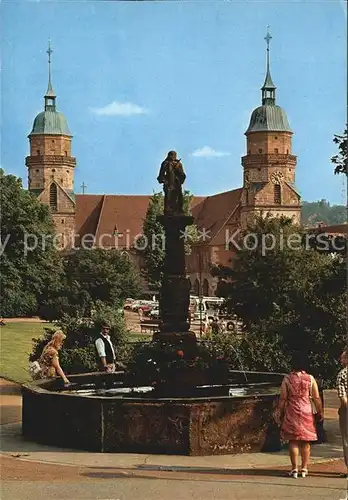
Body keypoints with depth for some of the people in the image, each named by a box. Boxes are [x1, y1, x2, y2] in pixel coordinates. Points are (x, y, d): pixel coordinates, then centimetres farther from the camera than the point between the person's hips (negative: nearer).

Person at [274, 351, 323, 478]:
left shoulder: (287, 379, -5)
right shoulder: (310, 379, -2)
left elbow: (283, 399, -4)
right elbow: (316, 398, -1)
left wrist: (279, 413, 6)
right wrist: (320, 412, 9)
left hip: (292, 413, -1)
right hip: (307, 412, 1)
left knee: (293, 441, 4)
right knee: (306, 442, 9)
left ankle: (294, 469, 3)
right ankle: (304, 469, 12)